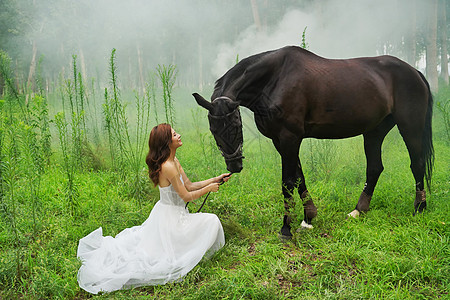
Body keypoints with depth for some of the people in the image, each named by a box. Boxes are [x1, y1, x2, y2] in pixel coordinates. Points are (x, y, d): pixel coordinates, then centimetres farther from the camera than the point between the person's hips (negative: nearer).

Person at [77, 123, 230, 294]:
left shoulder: (174, 162, 3)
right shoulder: (168, 168, -27)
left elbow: (189, 185, 10)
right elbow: (186, 196, -21)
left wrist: (215, 180, 7)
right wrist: (209, 188, -8)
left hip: (167, 214, 9)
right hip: (170, 218, -9)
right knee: (211, 222, -8)